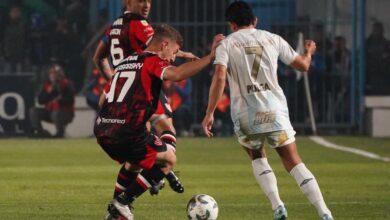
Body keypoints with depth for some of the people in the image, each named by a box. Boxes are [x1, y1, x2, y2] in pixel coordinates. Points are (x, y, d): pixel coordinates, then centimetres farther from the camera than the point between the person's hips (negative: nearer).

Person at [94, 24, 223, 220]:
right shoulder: (152, 61, -1)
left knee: (134, 163, 33)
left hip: (101, 130, 8)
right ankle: (122, 202, 4)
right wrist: (210, 57, -26)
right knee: (168, 160, 11)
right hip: (127, 131, -8)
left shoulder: (125, 63, 23)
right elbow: (177, 74, -23)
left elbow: (104, 99, 28)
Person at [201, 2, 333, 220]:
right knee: (293, 161, 6)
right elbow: (302, 65, 18)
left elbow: (219, 77, -12)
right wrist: (309, 52, 40)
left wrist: (209, 113, -9)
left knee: (258, 158, 23)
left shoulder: (227, 43, 2)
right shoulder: (272, 39, 9)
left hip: (245, 115, -1)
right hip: (275, 110, 1)